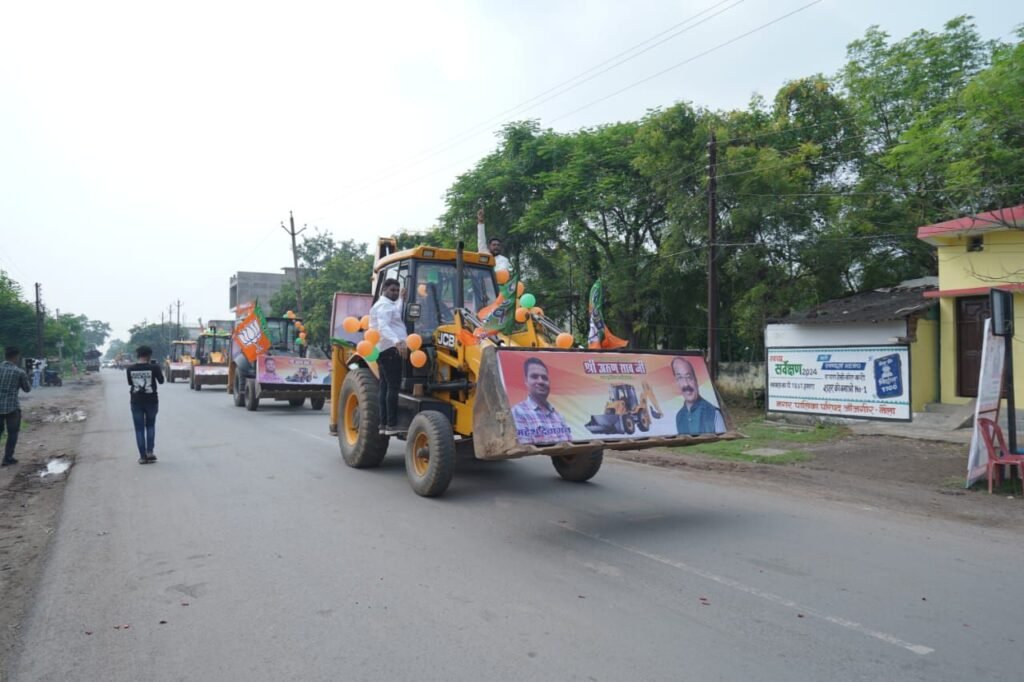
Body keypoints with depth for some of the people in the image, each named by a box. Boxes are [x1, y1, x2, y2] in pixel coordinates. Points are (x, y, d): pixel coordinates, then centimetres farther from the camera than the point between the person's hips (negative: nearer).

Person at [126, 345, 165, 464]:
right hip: (151, 401, -1)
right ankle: (149, 452, 7)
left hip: (136, 402, 1)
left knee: (139, 429, 7)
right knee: (150, 426, 18)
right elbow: (161, 381, 3)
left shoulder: (130, 369, -5)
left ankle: (143, 457, 6)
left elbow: (130, 383, 9)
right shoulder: (154, 367, -11)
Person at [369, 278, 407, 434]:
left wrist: (402, 298, 37)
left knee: (385, 387, 10)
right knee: (393, 387, -12)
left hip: (384, 350, 11)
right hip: (390, 349, -11)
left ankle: (384, 424, 11)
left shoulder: (389, 305, 24)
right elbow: (383, 328, -26)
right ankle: (392, 425, -14)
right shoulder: (385, 305, -10)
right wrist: (397, 342, -40)